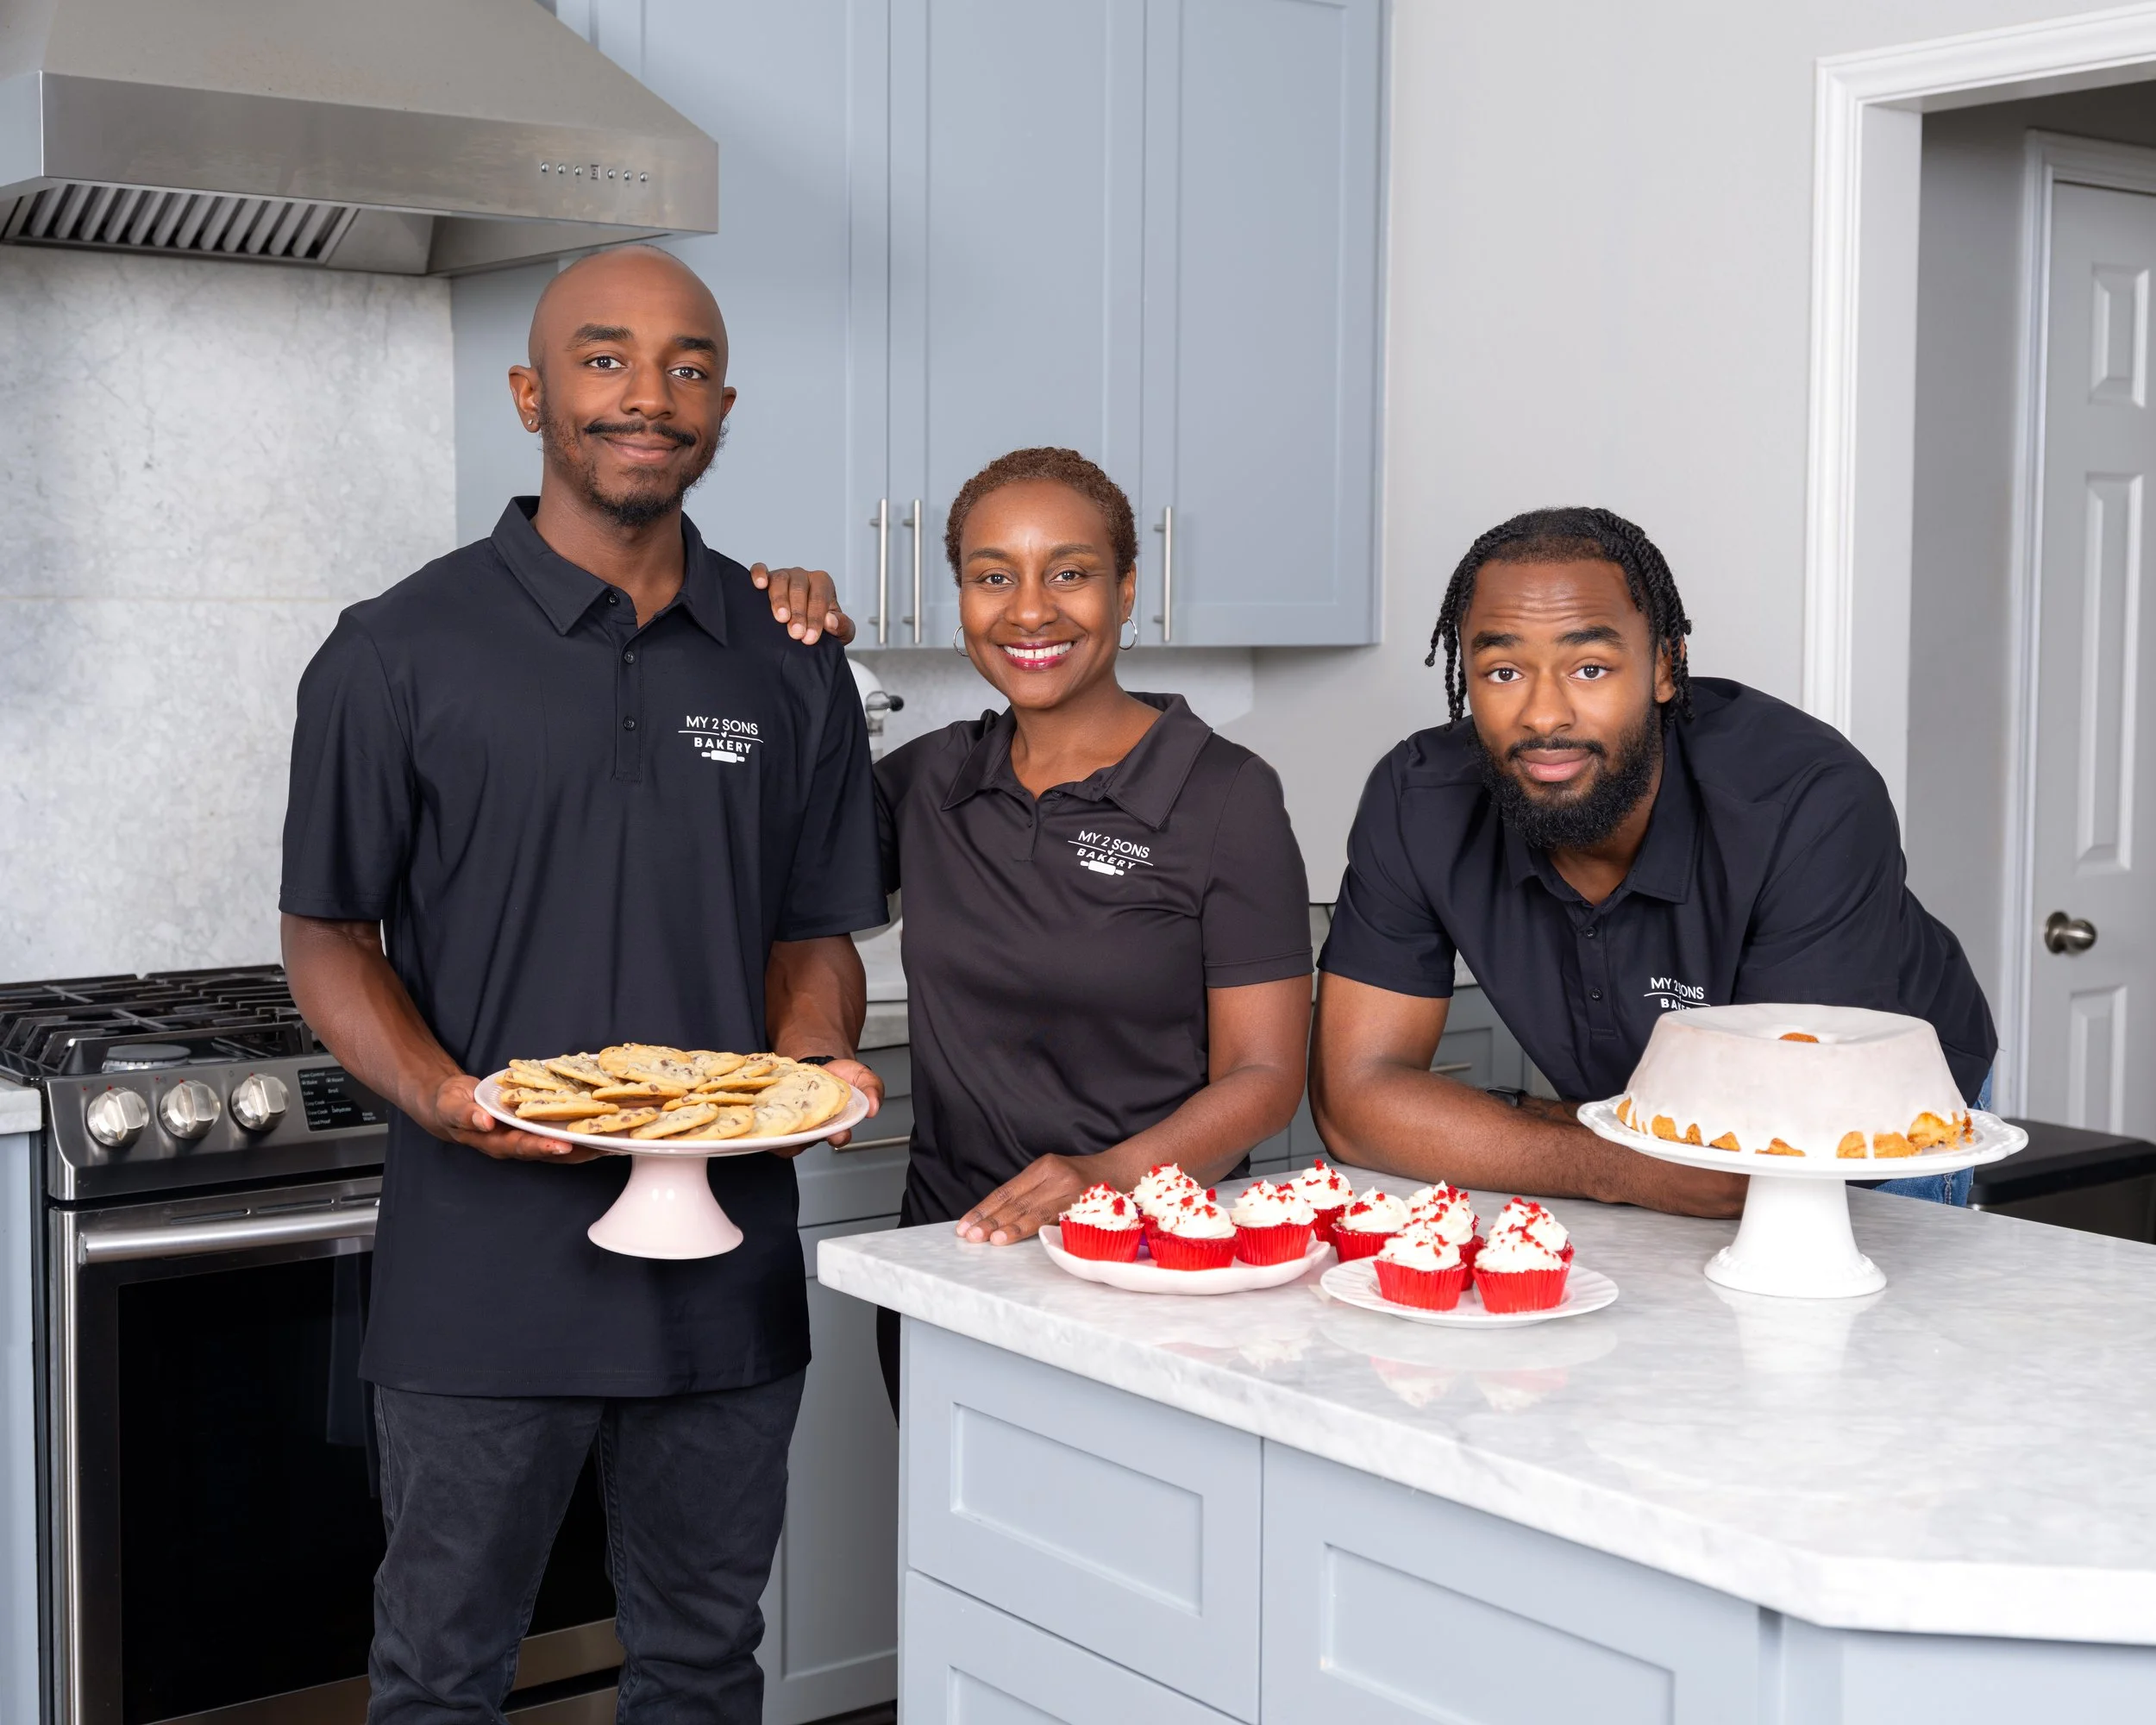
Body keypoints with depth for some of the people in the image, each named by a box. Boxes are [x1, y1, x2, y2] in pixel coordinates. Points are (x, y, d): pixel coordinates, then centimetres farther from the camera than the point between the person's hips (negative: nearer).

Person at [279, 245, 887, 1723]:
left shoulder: (793, 668, 6)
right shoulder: (402, 655, -3)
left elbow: (816, 937, 11)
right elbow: (329, 935, -1)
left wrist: (814, 1056, -10)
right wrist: (443, 1098, -18)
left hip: (729, 1260, 3)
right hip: (485, 1270, -3)